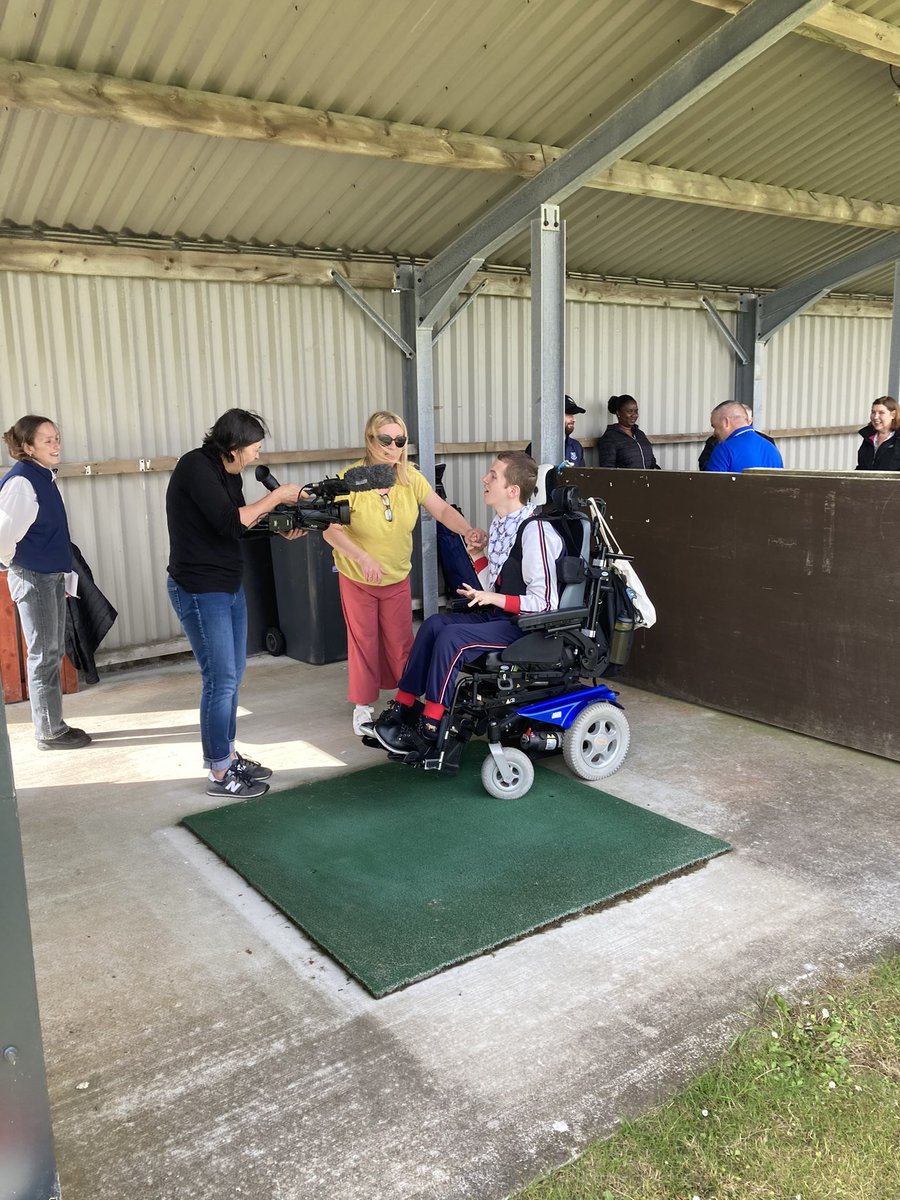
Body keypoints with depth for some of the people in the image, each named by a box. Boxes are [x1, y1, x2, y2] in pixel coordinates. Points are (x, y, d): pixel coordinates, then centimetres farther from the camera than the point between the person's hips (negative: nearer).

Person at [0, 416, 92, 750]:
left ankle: (53, 726, 22)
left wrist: (63, 575, 13)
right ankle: (49, 732, 10)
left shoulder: (44, 477, 10)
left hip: (52, 576, 9)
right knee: (44, 655, -1)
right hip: (34, 578, -9)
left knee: (53, 653, 13)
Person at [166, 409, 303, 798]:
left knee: (233, 675, 15)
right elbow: (229, 522, -24)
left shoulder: (228, 473, 9)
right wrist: (276, 496, -16)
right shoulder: (196, 466, -17)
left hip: (229, 587, 9)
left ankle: (228, 755, 28)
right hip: (199, 591, -9)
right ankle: (219, 775, 8)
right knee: (221, 681, -4)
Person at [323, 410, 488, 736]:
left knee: (401, 642, 9)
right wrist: (363, 558, -37)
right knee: (364, 641, 8)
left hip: (397, 577, 3)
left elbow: (442, 509, -14)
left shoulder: (411, 477, -8)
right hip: (357, 578, -2)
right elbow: (331, 529, -24)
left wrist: (468, 531, -33)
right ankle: (364, 705, 24)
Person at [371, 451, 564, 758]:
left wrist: (495, 599, -22)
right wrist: (477, 556, 0)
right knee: (434, 624, -3)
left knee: (451, 638, -23)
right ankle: (400, 710, -1)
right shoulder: (502, 525, 9)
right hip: (501, 615, 9)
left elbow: (545, 602, -21)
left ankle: (428, 731, -15)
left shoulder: (534, 532, -20)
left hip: (527, 626, -9)